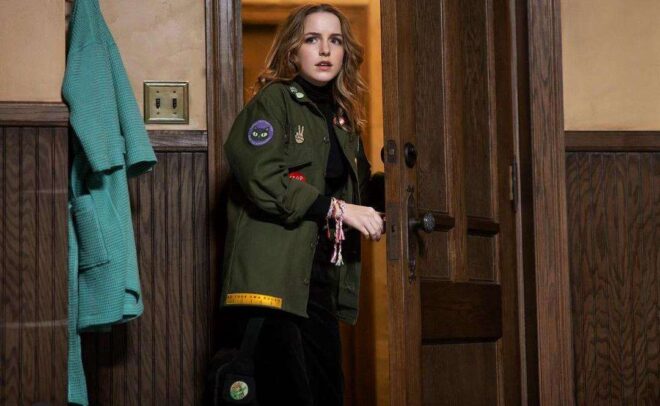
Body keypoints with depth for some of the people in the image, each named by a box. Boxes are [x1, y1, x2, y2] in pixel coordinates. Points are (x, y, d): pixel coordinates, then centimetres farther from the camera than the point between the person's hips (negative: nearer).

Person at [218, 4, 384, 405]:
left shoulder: (343, 119, 20)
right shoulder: (274, 100, -2)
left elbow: (355, 190, 28)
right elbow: (262, 178, -17)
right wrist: (335, 209, -15)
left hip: (322, 282, 7)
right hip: (273, 281, -7)